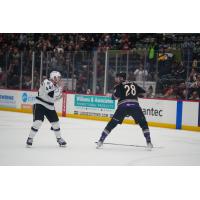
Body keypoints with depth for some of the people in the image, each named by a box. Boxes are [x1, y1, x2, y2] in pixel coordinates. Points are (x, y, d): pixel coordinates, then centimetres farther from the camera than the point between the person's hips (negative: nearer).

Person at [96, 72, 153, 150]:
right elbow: (143, 92, 17)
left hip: (123, 106, -2)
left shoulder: (119, 86, 9)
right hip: (135, 106, 2)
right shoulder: (133, 84, 21)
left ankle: (101, 141, 7)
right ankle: (148, 142, 4)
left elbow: (115, 96, -5)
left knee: (112, 124, 8)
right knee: (143, 123, 16)